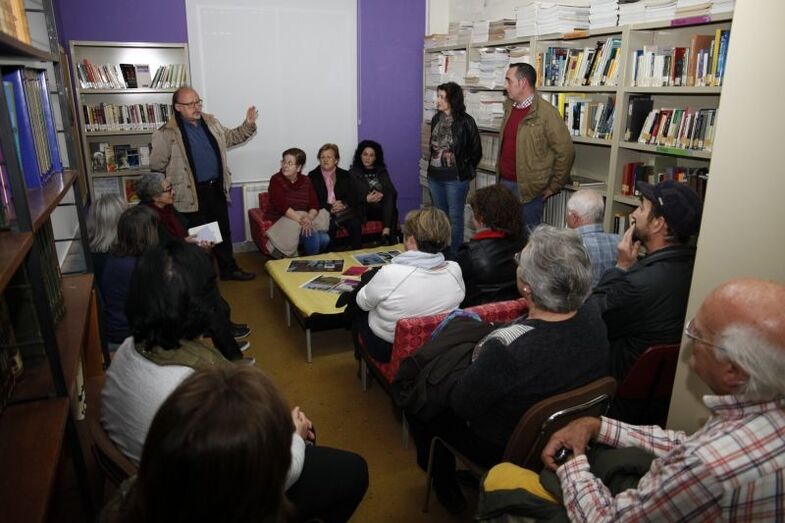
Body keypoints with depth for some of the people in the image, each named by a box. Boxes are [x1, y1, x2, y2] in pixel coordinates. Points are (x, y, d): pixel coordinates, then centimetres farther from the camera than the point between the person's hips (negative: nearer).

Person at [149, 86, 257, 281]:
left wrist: (248, 125, 5)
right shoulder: (167, 134, -12)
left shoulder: (211, 122, 6)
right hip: (192, 194, -6)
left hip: (217, 188, 6)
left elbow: (230, 138, 21)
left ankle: (229, 268, 31)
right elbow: (156, 167, -7)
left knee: (223, 231, 16)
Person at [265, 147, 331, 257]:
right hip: (280, 221, -5)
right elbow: (282, 206, -20)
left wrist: (309, 218, -25)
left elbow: (314, 205, -3)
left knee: (324, 239, -20)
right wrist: (301, 220, -30)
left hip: (303, 220, 5)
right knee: (312, 236, -28)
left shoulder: (306, 181, 7)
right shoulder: (276, 180, -7)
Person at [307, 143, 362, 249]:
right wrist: (330, 208, -17)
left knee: (355, 223, -28)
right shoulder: (312, 176, 7)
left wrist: (343, 204, -15)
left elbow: (352, 197, 9)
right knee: (330, 226, -35)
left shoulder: (345, 175, 14)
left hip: (343, 209, 2)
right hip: (324, 211, -2)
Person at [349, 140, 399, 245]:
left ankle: (386, 233, -45)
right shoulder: (353, 172, 13)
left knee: (389, 198, -31)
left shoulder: (382, 171, 21)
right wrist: (367, 199, -19)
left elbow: (392, 192, 7)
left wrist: (382, 195, -16)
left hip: (384, 206, 2)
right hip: (365, 209, -2)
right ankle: (390, 239, -42)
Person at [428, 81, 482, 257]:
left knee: (455, 217, 3)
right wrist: (433, 166, 13)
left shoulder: (465, 121, -12)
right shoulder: (436, 119, 5)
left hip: (455, 178, -6)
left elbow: (476, 151, -5)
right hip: (435, 176, 6)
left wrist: (465, 171, 1)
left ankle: (454, 256, 13)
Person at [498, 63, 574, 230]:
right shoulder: (509, 107, 11)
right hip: (504, 183, 7)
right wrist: (500, 175, 16)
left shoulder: (546, 113, -13)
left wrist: (553, 187, -7)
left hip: (528, 190, -7)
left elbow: (566, 152, -12)